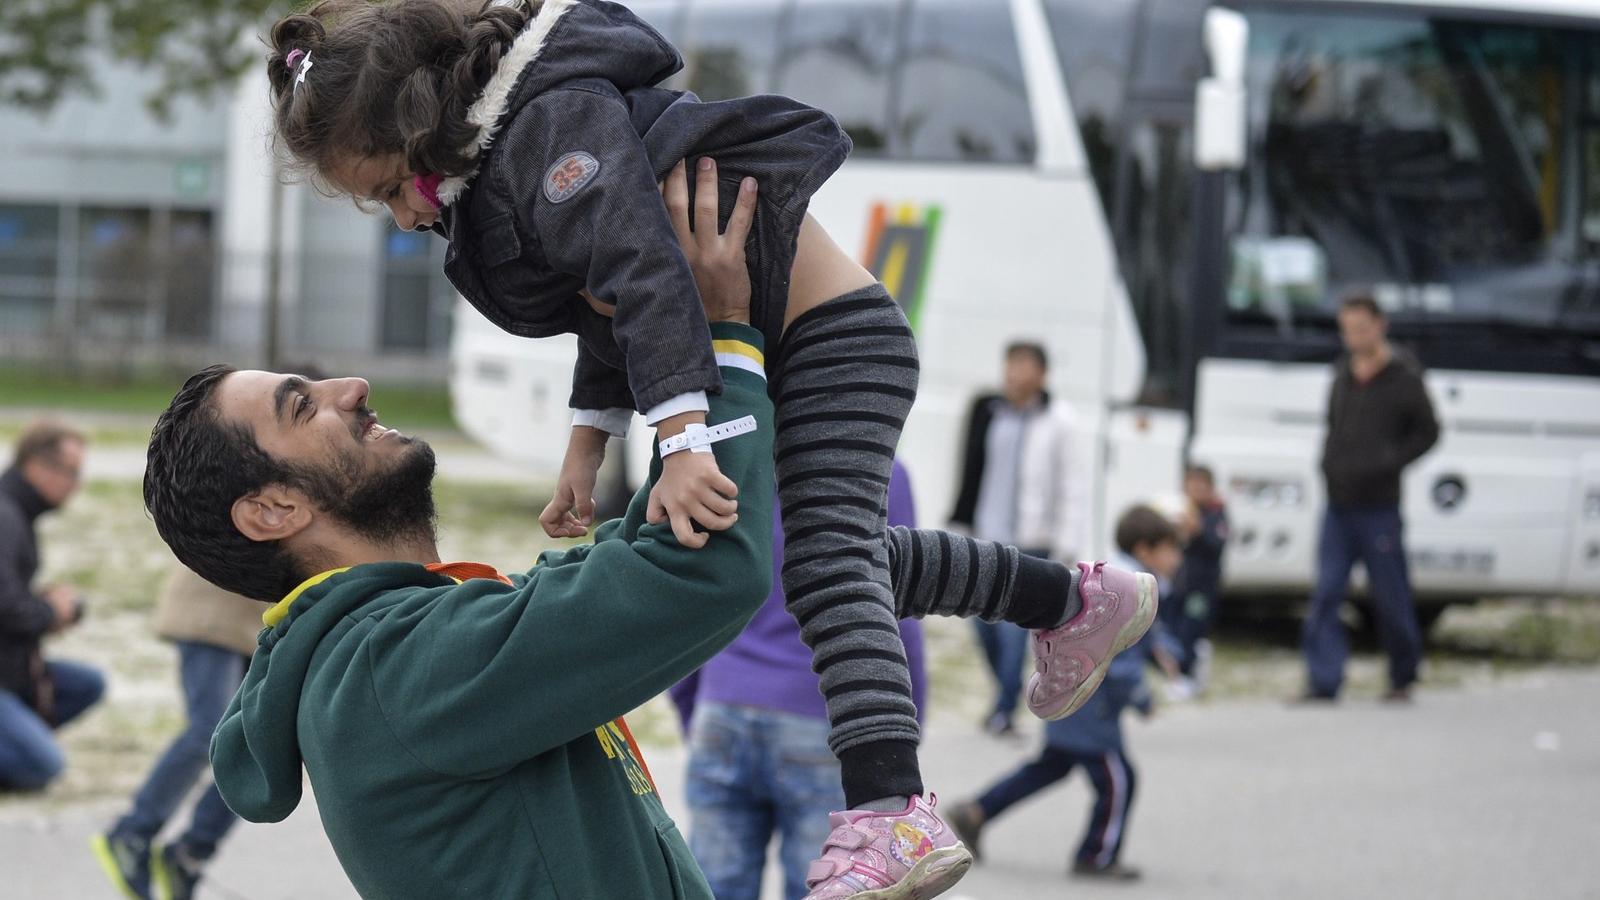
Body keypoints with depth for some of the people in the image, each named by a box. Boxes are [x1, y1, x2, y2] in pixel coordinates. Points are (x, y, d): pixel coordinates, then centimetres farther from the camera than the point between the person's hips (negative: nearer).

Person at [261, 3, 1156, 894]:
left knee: (828, 561, -24)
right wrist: (587, 448, 12)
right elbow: (610, 306, 18)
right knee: (844, 551, 23)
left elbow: (645, 272, -36)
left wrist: (683, 437, -45)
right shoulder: (502, 156, 9)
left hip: (838, 339, -11)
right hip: (768, 356, 11)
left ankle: (893, 810, -38)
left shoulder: (560, 119, -24)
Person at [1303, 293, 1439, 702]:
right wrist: (1329, 463, 5)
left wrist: (1389, 462, -12)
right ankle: (1323, 682, -7)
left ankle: (1403, 679, 19)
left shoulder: (1403, 378, -5)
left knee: (1391, 598, 3)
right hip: (1338, 504, 5)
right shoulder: (1342, 373, 11)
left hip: (1379, 505, -5)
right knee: (1325, 595, -5)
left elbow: (1427, 431, 0)